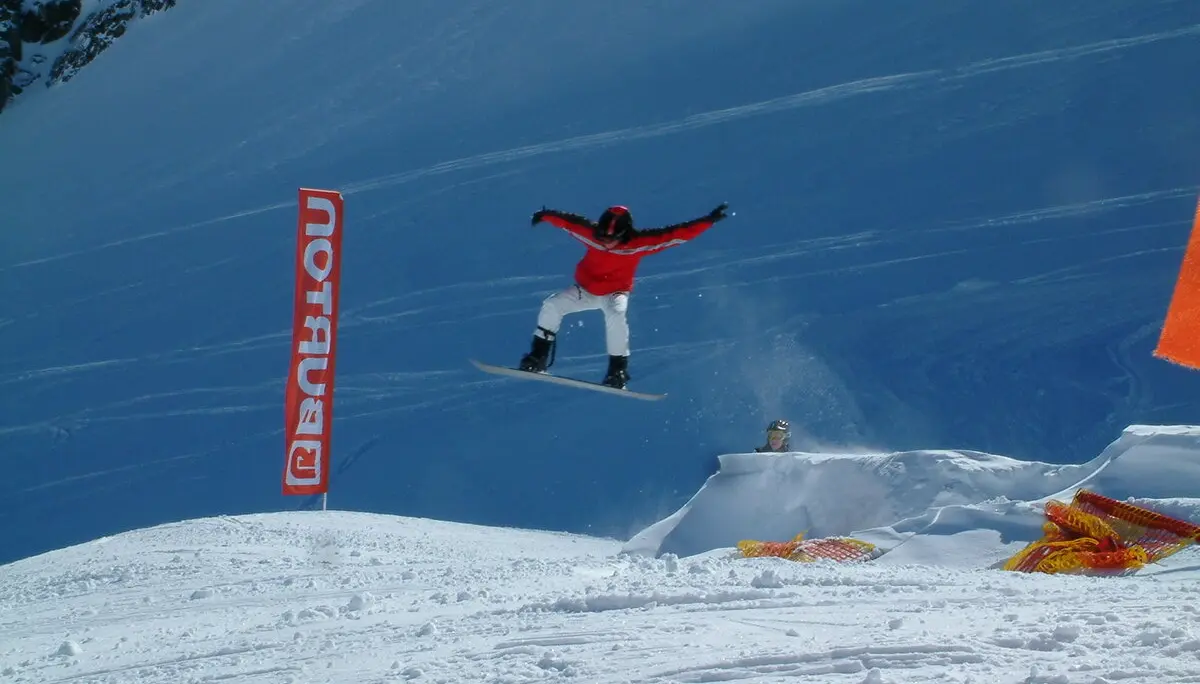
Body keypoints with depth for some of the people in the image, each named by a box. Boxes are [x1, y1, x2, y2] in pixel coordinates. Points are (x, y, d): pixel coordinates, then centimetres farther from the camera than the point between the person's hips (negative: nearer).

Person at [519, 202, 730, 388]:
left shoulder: (637, 243, -24)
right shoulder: (592, 234, -18)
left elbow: (675, 234, -26)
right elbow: (567, 221, 0)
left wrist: (708, 221, -30)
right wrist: (546, 215, 15)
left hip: (615, 293, -3)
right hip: (585, 289, 3)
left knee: (615, 315, -35)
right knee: (551, 305, -15)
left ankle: (618, 369, -24)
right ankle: (538, 357, 0)